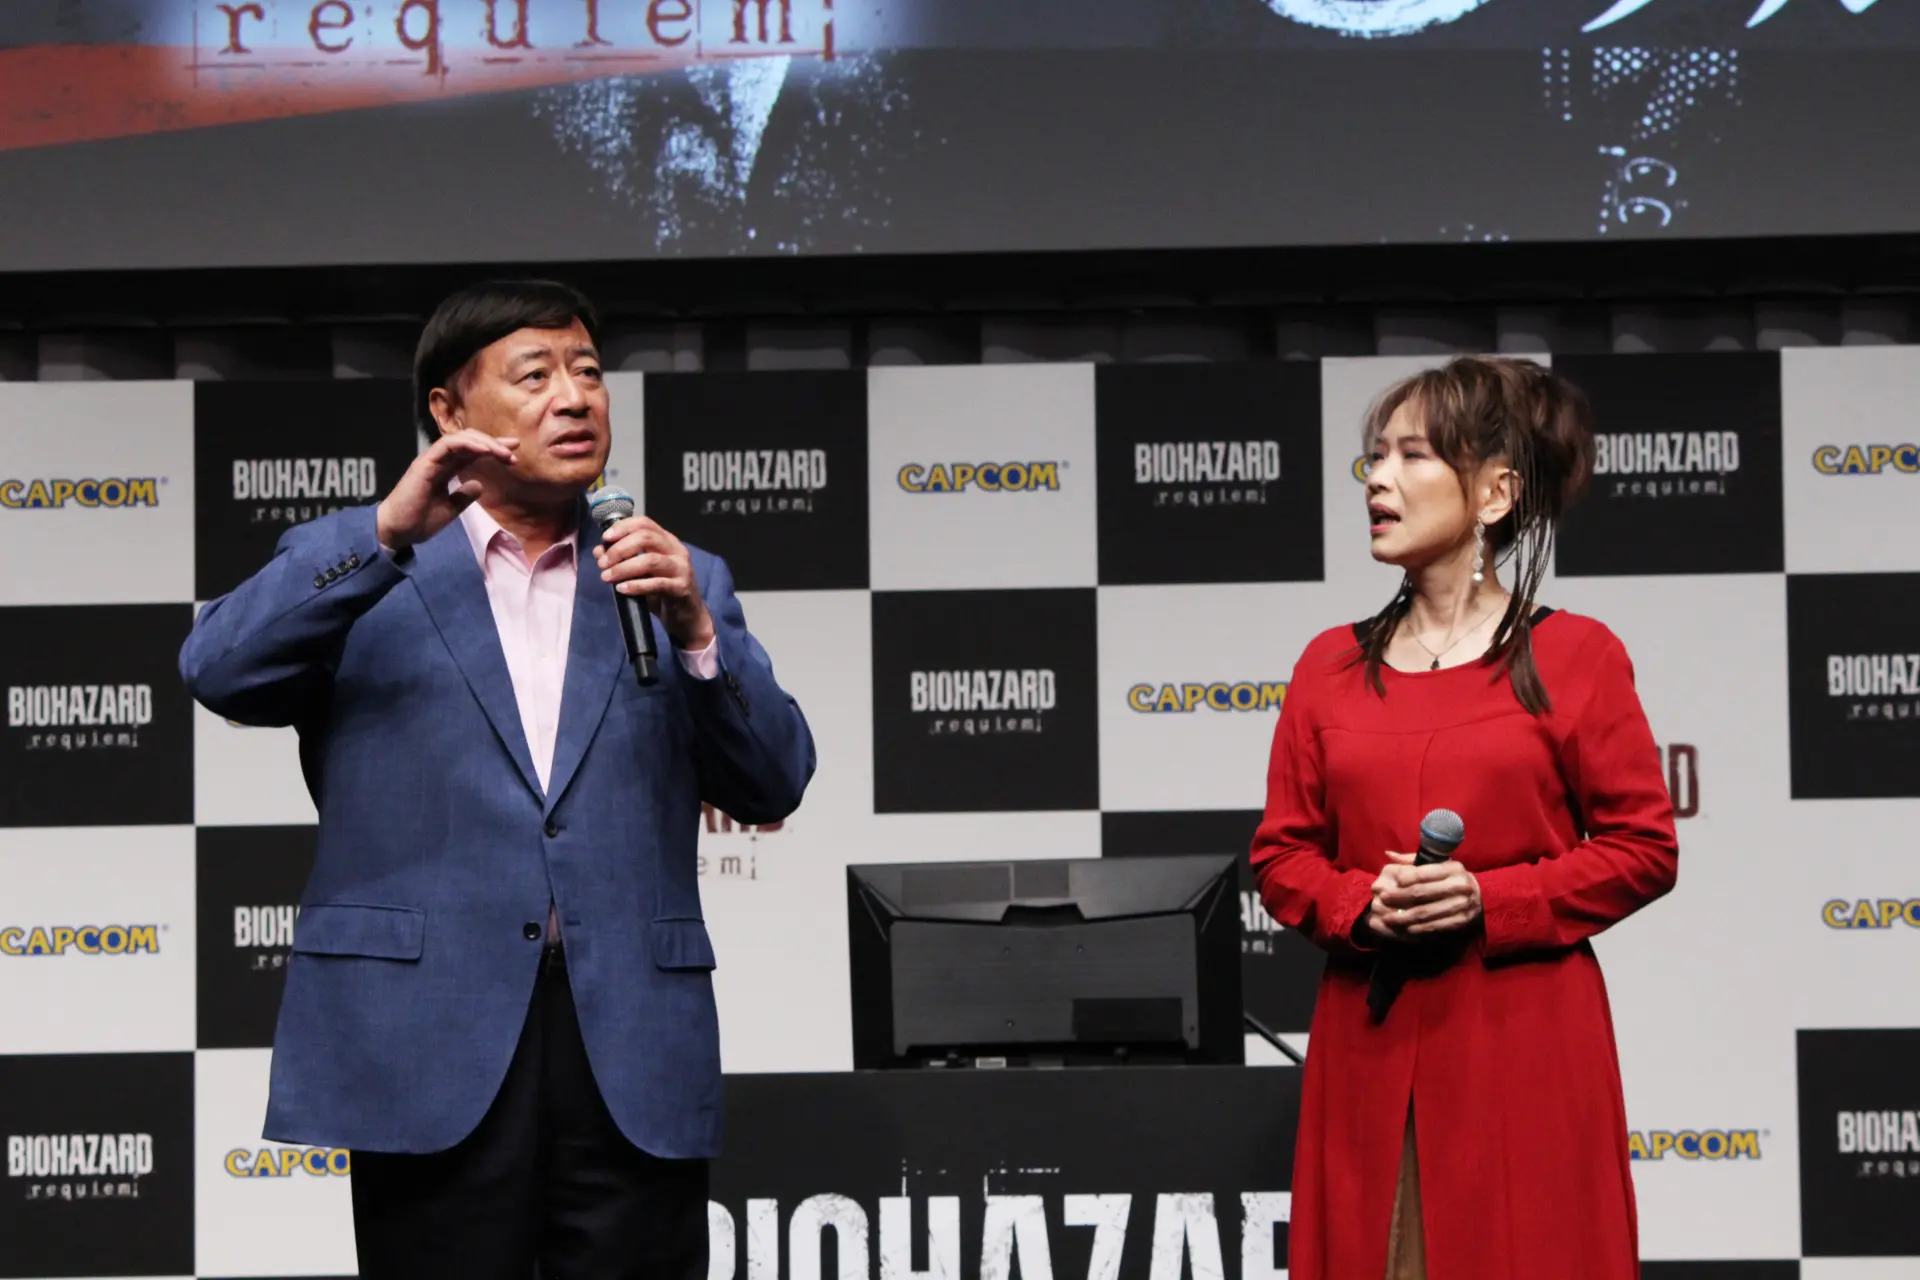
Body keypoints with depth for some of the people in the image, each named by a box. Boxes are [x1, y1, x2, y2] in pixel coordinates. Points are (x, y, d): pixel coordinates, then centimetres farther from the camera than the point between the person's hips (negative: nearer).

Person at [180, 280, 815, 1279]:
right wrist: (389, 529, -16)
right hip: (430, 1053, -2)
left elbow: (773, 786, 8)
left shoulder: (680, 582, 17)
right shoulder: (356, 573, 10)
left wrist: (694, 630, -10)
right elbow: (219, 672, -8)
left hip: (634, 1061, 2)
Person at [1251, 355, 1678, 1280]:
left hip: (1528, 1046, -3)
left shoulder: (1574, 657, 0)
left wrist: (1488, 900, -13)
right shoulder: (1331, 666, 11)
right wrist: (1360, 906, -9)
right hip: (1369, 1041, 3)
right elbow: (1281, 854, 11)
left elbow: (1643, 849, -1)